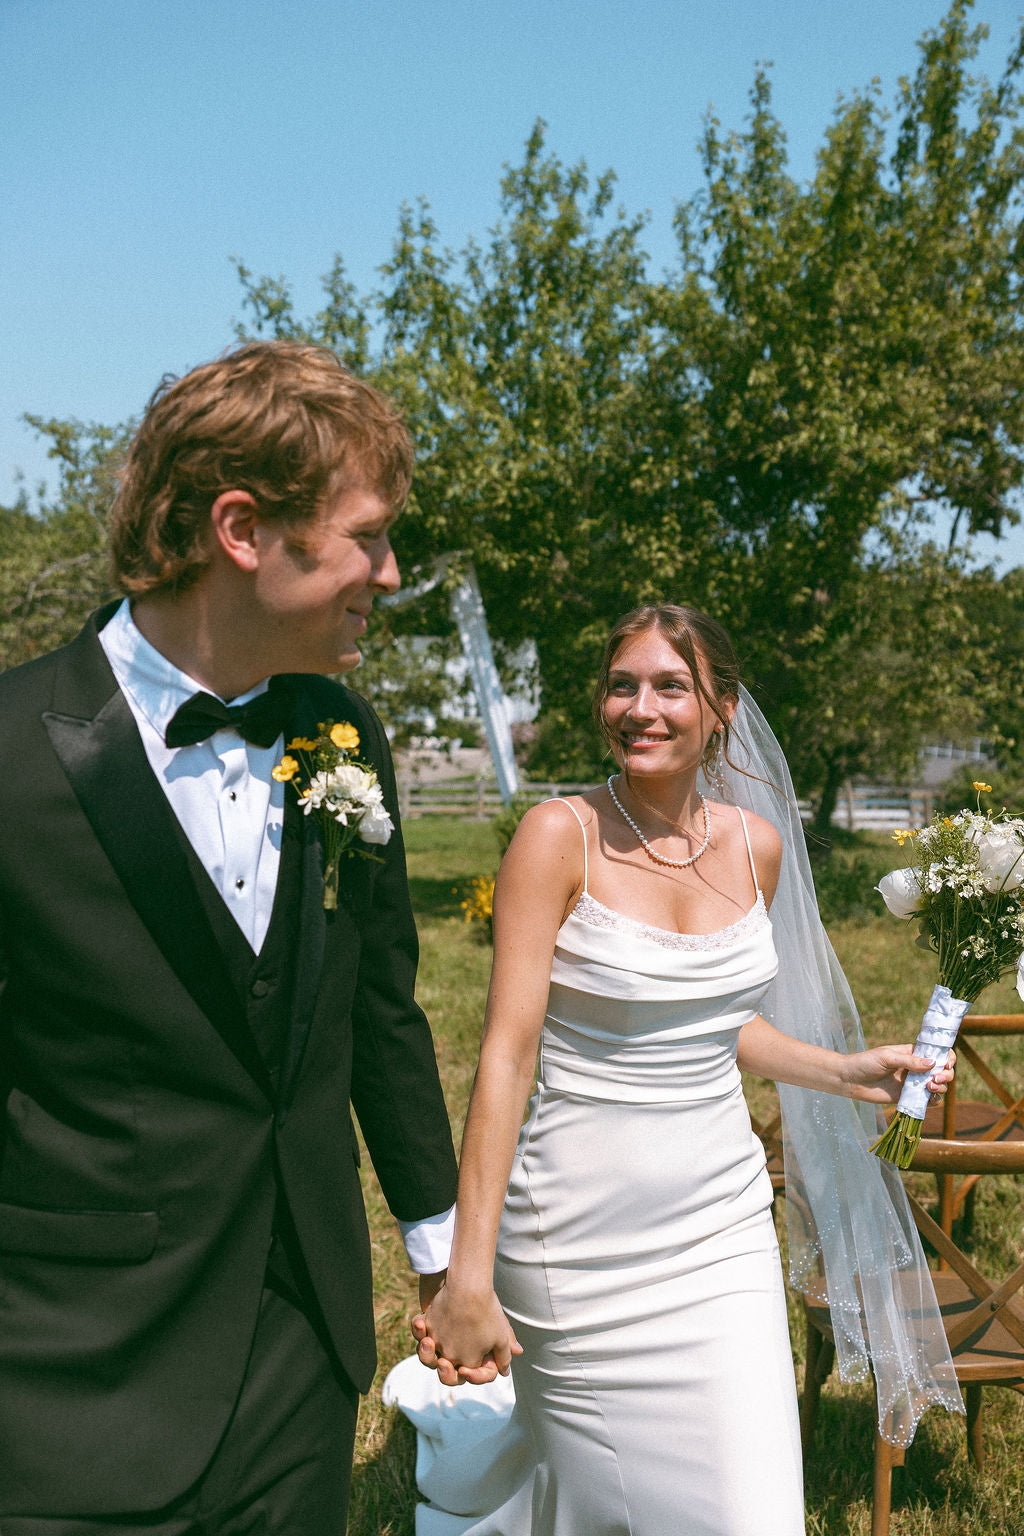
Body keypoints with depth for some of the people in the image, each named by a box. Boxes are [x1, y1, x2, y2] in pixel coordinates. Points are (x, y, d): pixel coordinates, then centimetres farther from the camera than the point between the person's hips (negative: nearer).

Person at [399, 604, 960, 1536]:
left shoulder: (756, 846, 3)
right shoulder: (560, 836, -13)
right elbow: (507, 1053, -16)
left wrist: (843, 1073, 6)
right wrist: (469, 1278, -18)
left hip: (724, 1220, 5)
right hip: (584, 1237, -4)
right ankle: (453, 1423, 37)